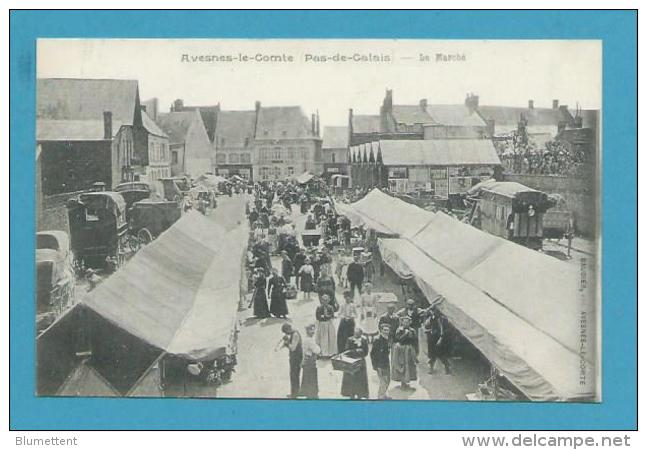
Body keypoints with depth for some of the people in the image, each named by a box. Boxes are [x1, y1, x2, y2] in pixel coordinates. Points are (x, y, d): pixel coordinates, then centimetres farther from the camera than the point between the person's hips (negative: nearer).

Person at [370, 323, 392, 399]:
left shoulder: (388, 339, 5)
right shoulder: (377, 339, -17)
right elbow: (372, 353, -15)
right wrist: (374, 365, -16)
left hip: (386, 363, 8)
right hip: (379, 364, -8)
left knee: (388, 380, 16)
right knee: (383, 381, -6)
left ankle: (382, 394, 33)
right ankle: (381, 396, 10)